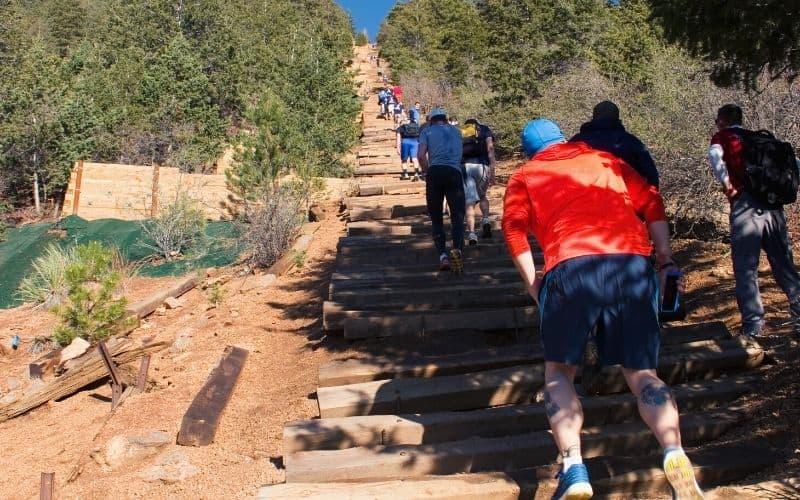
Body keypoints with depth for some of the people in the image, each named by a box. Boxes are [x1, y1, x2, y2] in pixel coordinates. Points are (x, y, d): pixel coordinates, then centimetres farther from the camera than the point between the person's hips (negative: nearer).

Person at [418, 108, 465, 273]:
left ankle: (442, 255, -4)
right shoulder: (456, 131, 25)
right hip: (455, 173, 1)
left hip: (435, 173, -1)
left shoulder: (427, 131, 15)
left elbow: (421, 156, 0)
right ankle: (457, 249, -28)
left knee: (436, 219, 8)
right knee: (458, 217, -3)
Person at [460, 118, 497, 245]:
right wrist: (492, 170, -3)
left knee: (469, 202, 1)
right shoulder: (484, 129, 21)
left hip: (463, 167, 0)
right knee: (482, 196, 23)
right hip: (481, 165, 0)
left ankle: (471, 233, -10)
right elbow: (490, 148, 4)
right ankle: (486, 220, 2)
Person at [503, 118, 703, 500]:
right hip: (634, 264, 3)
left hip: (571, 267, -2)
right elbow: (651, 203, 17)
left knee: (559, 370, 13)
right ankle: (675, 455, -14)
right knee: (641, 372, 11)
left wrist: (531, 283, 10)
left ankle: (573, 469, -3)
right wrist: (666, 260, 16)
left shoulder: (524, 176, 22)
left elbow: (514, 228, 6)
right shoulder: (605, 160, 28)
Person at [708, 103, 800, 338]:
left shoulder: (721, 137, 10)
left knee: (746, 268, -2)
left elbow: (715, 156, -14)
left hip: (744, 204, -5)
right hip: (773, 204, 5)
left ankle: (753, 325, -5)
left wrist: (727, 185, -6)